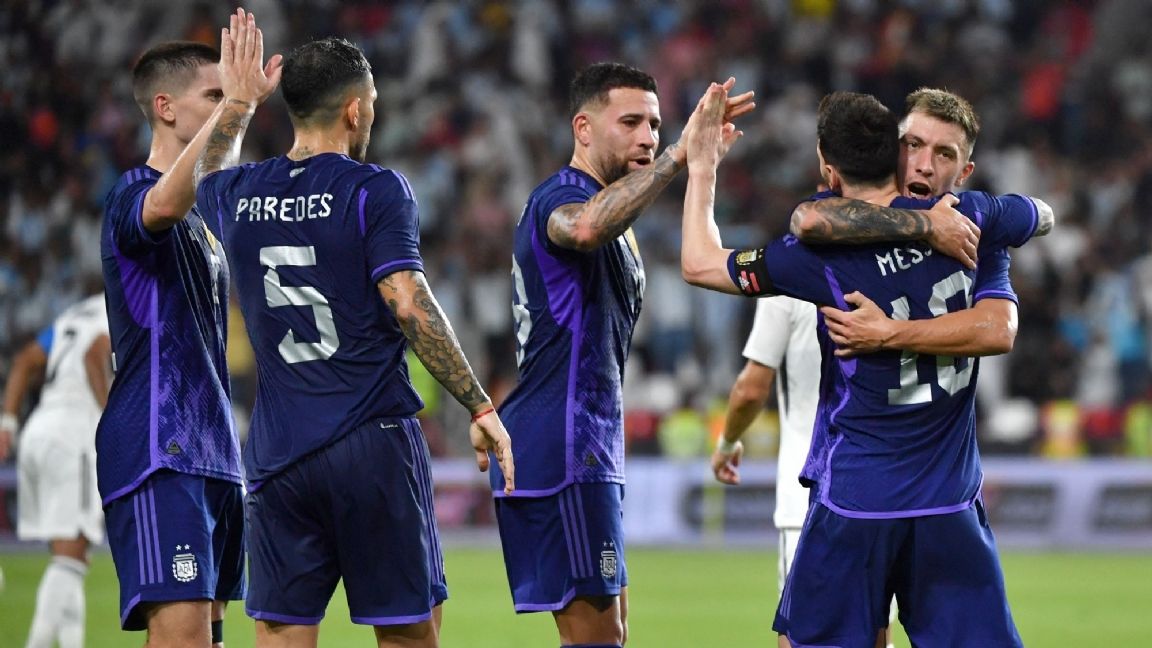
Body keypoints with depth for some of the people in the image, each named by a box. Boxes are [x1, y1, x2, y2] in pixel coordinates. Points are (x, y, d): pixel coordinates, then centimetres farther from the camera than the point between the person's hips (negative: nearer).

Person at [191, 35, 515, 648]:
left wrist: (237, 104, 46)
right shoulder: (374, 190, -7)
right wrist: (480, 408, -13)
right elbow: (407, 303, -15)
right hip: (373, 443, -4)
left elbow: (206, 177, 34)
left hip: (278, 454, 4)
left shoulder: (240, 196, 8)